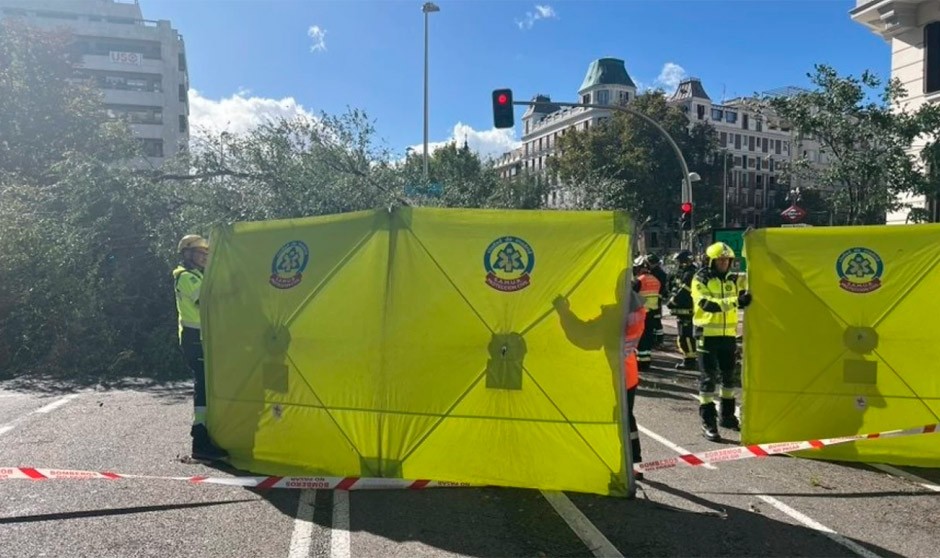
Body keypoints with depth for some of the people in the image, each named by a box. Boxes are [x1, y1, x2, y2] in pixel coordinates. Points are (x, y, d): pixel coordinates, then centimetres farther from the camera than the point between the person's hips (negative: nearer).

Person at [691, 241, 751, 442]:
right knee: (708, 378, -3)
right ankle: (708, 423, 3)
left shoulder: (733, 280, 9)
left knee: (729, 376, 17)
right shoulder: (700, 280, -8)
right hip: (708, 334, -6)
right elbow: (706, 304, -22)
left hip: (728, 334, 6)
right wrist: (735, 302, -33)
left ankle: (727, 416, 32)